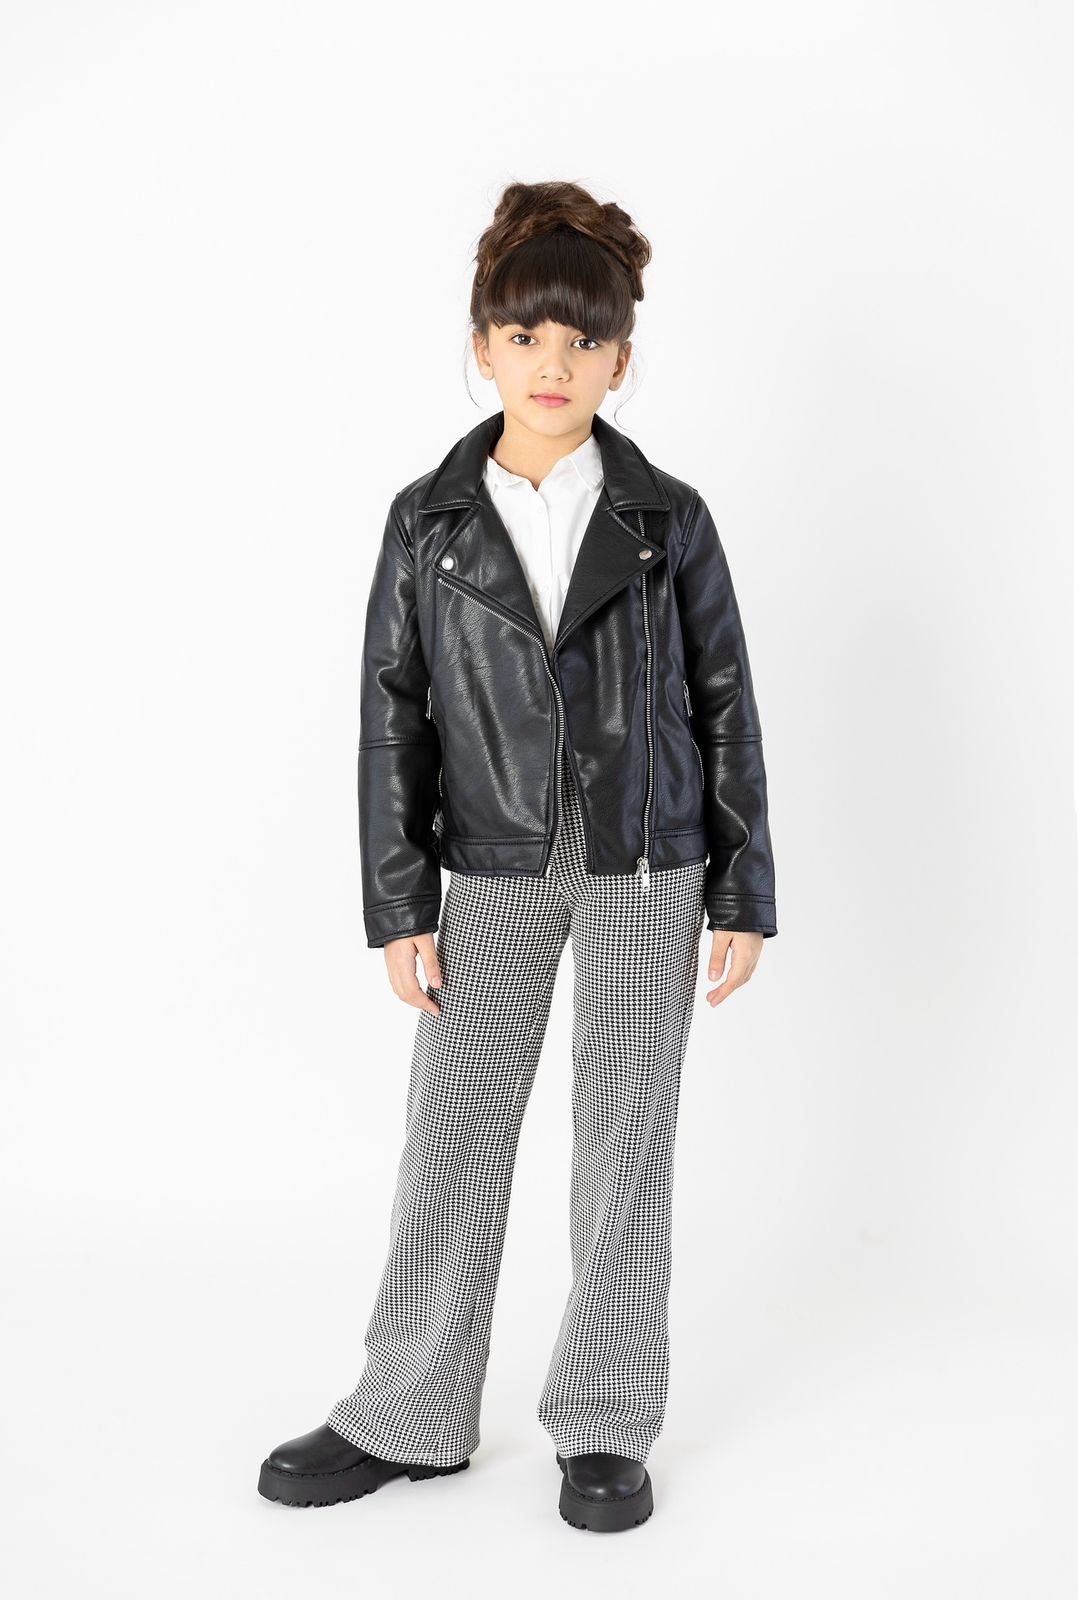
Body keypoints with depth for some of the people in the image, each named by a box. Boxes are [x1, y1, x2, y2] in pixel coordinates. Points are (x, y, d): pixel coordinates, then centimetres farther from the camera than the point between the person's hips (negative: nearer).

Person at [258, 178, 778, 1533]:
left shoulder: (668, 518, -1)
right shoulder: (428, 520, 1)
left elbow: (726, 702, 1)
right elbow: (393, 711, 1)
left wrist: (742, 893, -1)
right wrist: (397, 902, -3)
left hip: (647, 864, -1)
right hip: (495, 865, 1)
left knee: (626, 1140, 5)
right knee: (452, 1137, 5)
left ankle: (604, 1427, 19)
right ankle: (408, 1419, 20)